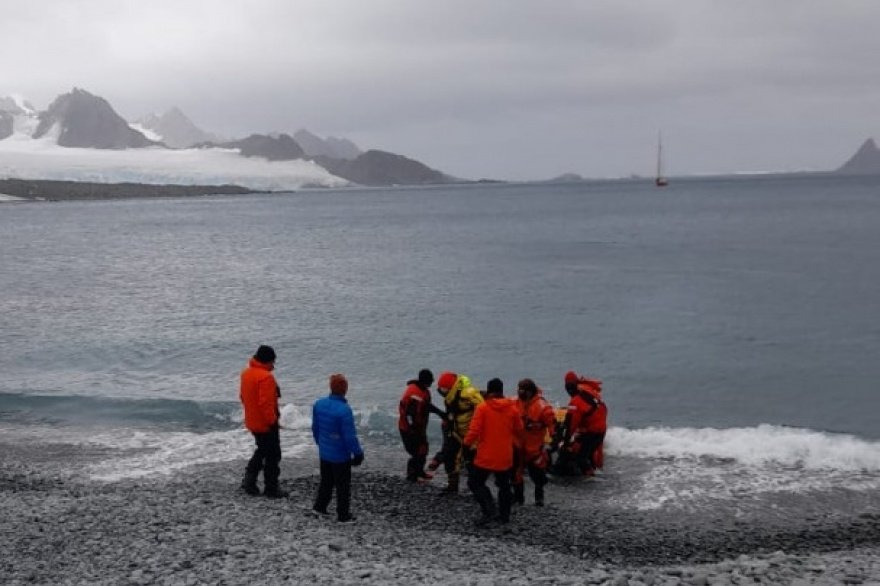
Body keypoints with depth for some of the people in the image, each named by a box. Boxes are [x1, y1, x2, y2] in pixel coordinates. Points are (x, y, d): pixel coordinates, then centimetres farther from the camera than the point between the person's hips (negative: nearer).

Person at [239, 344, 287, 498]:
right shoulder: (265, 377, -24)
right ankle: (271, 488, 9)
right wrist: (273, 421, -18)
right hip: (266, 424, -9)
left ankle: (249, 481, 19)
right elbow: (266, 403, -27)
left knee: (262, 450, 24)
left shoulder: (246, 373, 6)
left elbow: (243, 396, 15)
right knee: (273, 454, 3)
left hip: (252, 422, 9)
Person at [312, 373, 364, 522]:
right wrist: (358, 453, -9)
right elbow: (350, 436, -23)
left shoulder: (319, 404, -5)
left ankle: (320, 505, 31)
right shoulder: (344, 410, -28)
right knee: (343, 485, 8)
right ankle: (343, 514, 15)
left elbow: (315, 428, 8)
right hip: (341, 455, -6)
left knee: (326, 481, 23)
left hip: (324, 453, 6)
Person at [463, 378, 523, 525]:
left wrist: (467, 443, 0)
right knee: (504, 485, 20)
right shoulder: (512, 408, 0)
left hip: (485, 456, -4)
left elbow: (474, 430, -16)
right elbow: (519, 430, 10)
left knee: (475, 482, 8)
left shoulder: (482, 407, -12)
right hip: (505, 456, 4)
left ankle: (489, 510, -6)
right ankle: (504, 515, 23)